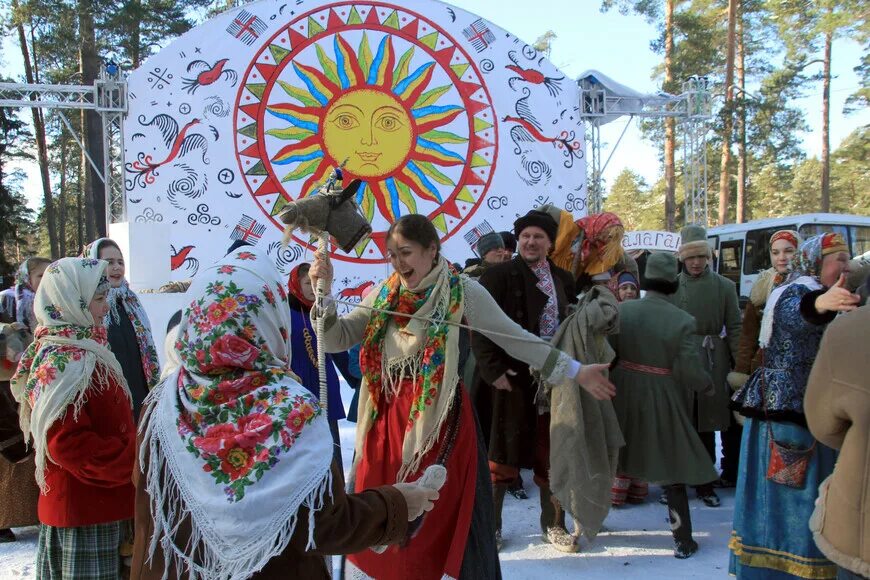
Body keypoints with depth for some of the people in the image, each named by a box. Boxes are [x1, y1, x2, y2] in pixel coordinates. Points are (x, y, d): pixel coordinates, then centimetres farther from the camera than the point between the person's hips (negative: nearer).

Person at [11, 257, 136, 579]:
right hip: (85, 513, -10)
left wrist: (132, 450, 7)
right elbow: (68, 444, -27)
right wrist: (133, 459, -21)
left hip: (92, 504, 10)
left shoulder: (79, 350, 11)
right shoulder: (66, 362, -20)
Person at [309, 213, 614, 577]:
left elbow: (516, 339, -3)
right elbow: (336, 340, 6)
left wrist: (574, 372, -4)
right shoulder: (382, 296, 7)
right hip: (387, 420, 4)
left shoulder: (462, 292, -5)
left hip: (440, 423, -4)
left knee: (438, 519, 3)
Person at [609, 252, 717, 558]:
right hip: (662, 403, -3)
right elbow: (690, 372, -16)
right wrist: (709, 385, 4)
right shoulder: (682, 320, -16)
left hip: (624, 396, 3)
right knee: (673, 470, 9)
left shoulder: (621, 309, -7)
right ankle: (683, 541, 16)